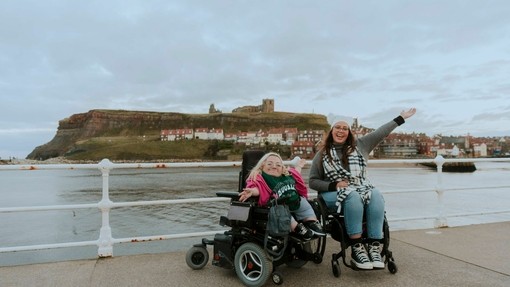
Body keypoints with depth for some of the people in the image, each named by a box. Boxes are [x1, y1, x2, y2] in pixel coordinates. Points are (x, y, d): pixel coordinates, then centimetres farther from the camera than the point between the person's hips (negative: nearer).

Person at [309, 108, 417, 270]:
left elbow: (380, 133, 15)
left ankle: (374, 247, -32)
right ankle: (357, 249, -33)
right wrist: (334, 185, -8)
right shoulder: (322, 154, 10)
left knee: (376, 196, -31)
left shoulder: (359, 145, 16)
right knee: (353, 197, -36)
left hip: (362, 189, 3)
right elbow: (313, 181, 7)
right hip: (334, 194, -2)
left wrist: (401, 118, 14)